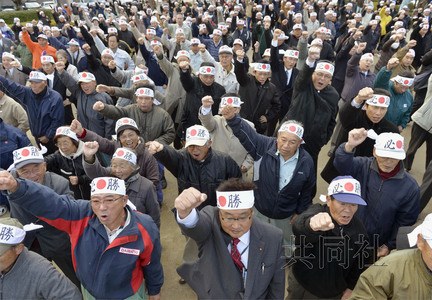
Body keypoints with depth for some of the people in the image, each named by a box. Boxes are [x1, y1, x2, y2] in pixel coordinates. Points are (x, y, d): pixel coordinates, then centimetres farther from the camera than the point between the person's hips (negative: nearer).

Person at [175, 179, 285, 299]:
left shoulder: (273, 238, -21)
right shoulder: (211, 219, -25)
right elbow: (197, 226, -48)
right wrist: (185, 212, -66)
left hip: (256, 296, 1)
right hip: (212, 295, 0)